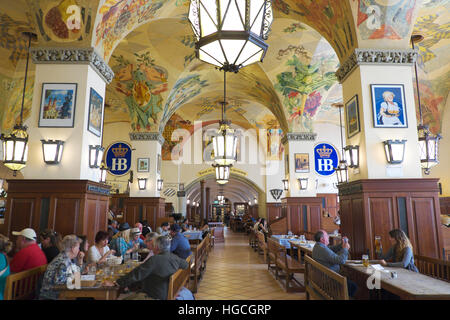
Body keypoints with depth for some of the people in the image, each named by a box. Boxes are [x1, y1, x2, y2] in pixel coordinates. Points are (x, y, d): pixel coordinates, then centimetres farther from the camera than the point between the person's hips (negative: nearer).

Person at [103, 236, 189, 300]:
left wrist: (116, 283, -16)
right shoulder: (175, 258, -2)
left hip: (154, 297, -8)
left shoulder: (154, 260, -24)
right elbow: (186, 264, 18)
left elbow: (135, 274, -22)